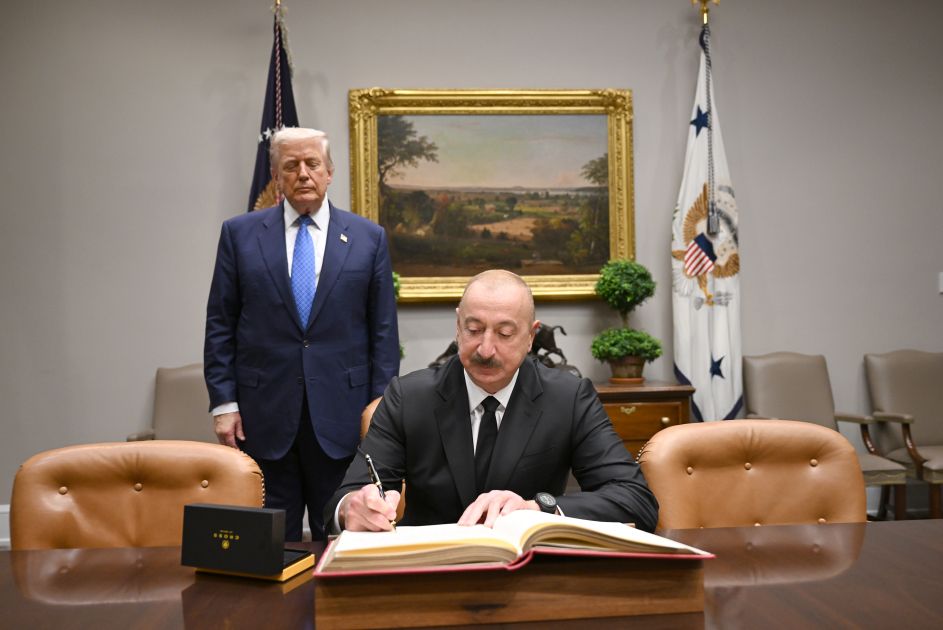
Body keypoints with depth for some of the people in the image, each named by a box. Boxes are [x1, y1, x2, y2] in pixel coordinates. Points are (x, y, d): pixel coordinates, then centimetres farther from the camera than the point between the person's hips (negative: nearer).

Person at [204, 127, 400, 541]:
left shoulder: (369, 238, 4)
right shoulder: (240, 234, 6)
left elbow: (384, 331, 4)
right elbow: (220, 325, 5)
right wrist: (223, 403, -2)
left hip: (341, 415, 0)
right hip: (263, 417, 1)